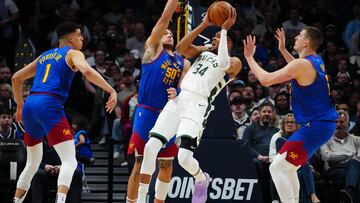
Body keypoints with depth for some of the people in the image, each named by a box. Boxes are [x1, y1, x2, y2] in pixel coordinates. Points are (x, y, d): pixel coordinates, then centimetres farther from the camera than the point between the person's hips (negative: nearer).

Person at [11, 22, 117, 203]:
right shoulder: (73, 53, 8)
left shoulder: (44, 56, 28)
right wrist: (112, 91, -15)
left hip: (30, 106, 7)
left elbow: (16, 78, 32)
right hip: (50, 106, -7)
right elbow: (87, 71, -15)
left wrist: (20, 106, 42)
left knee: (33, 163, 23)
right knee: (69, 161, -9)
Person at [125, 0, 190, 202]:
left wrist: (177, 94, -17)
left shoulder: (183, 63, 15)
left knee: (167, 165, 9)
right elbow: (165, 19, -6)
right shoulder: (153, 49, 3)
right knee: (141, 163, -5)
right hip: (147, 113, -5)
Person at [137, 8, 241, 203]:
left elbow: (223, 64, -16)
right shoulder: (204, 52, 24)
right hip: (177, 100, 5)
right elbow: (180, 48, 8)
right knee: (150, 148, -10)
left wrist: (225, 29, -10)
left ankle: (202, 179, 17)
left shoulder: (234, 62, 8)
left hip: (196, 106, -5)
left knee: (184, 158, -20)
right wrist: (204, 25, 6)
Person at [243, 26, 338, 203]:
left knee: (277, 167, -11)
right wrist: (283, 50, 33)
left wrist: (249, 57, -2)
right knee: (288, 167, 21)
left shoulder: (302, 64, -17)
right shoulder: (317, 60, 11)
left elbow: (265, 80, -15)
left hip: (315, 126, -10)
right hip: (324, 122, 10)